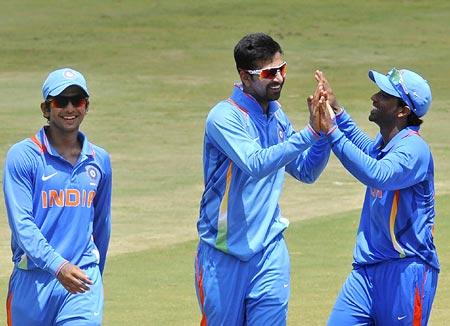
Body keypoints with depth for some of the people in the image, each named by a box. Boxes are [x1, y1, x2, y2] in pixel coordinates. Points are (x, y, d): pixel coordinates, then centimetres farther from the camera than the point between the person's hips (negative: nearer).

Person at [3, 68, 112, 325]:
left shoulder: (99, 161, 10)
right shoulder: (23, 156, -4)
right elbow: (21, 223, -14)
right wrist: (57, 266, -27)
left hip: (83, 278, 2)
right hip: (33, 281, -2)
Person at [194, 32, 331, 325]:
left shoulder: (277, 115, 6)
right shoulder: (225, 117, -16)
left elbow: (306, 172, 12)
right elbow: (256, 164, -30)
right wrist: (309, 133, -34)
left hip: (270, 249, 5)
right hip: (223, 255, -5)